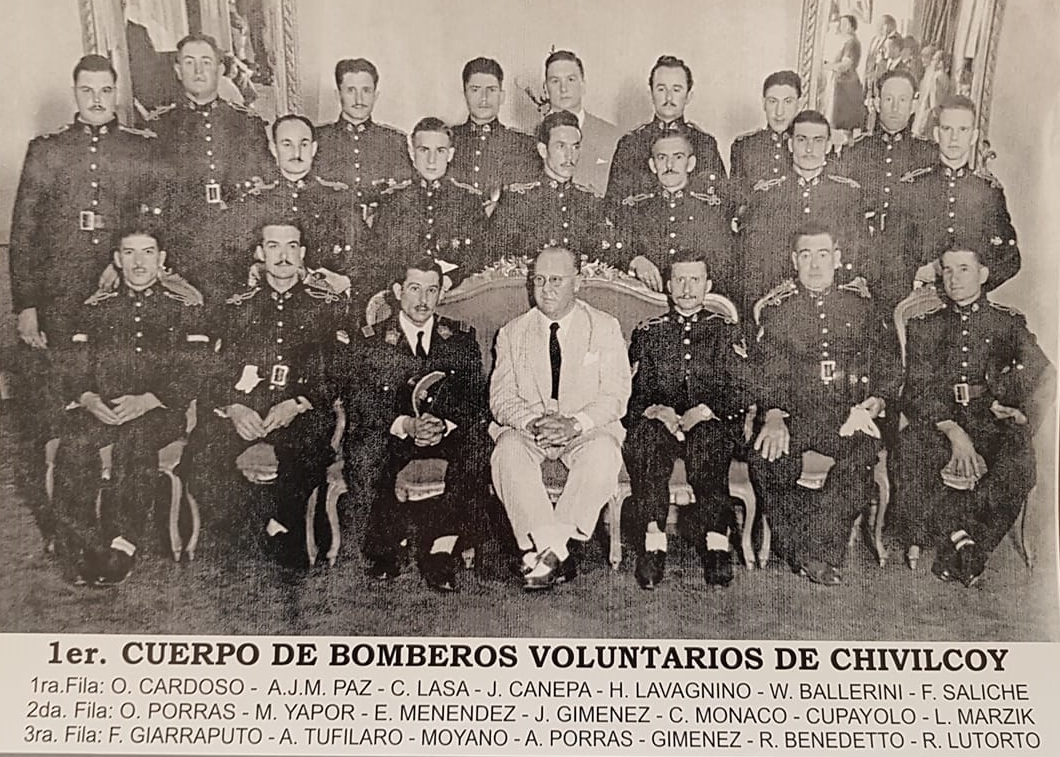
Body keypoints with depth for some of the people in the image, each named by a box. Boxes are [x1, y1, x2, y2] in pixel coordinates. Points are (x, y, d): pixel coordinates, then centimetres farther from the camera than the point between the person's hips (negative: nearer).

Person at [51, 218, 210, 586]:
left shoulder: (184, 305, 9)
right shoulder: (96, 307, 18)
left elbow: (195, 370, -2)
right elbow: (68, 366, 11)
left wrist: (147, 400, -17)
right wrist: (87, 398, -12)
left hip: (161, 411, -2)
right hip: (99, 408, 2)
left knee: (135, 436, -36)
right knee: (74, 441, -30)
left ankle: (122, 541, -32)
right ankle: (78, 546, -27)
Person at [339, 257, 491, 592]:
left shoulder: (462, 338, 12)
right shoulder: (370, 341, 7)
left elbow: (476, 401, 2)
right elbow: (358, 405, -4)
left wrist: (443, 425, -19)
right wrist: (406, 425, -22)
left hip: (449, 436, 1)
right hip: (391, 438, -1)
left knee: (477, 442, -31)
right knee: (365, 449, -34)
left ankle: (441, 549, -28)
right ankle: (386, 548, -15)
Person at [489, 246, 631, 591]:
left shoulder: (606, 329, 8)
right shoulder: (512, 333, 13)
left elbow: (615, 395, -2)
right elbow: (501, 397, 4)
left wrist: (575, 423, -20)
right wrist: (532, 422, -18)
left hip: (587, 429, -1)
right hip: (526, 427, 1)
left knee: (602, 454, -35)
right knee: (508, 452, -33)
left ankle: (548, 552, -33)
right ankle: (558, 555, -36)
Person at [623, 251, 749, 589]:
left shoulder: (726, 330, 15)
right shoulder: (647, 333, 18)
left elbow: (739, 393, 4)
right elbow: (633, 395, 10)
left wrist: (703, 411, -15)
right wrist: (655, 410, -13)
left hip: (714, 424, -1)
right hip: (661, 422, 1)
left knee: (706, 439, -37)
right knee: (644, 434, -34)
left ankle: (715, 541, -38)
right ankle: (651, 544, -38)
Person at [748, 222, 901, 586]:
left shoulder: (859, 306, 15)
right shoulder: (778, 310, 11)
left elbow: (888, 364, 11)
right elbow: (765, 369, 1)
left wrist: (870, 406, -8)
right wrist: (773, 416, -18)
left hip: (847, 415, 0)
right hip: (795, 413, 0)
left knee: (863, 453, -34)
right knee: (767, 458, -32)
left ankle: (816, 551, -29)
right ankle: (803, 554, -19)